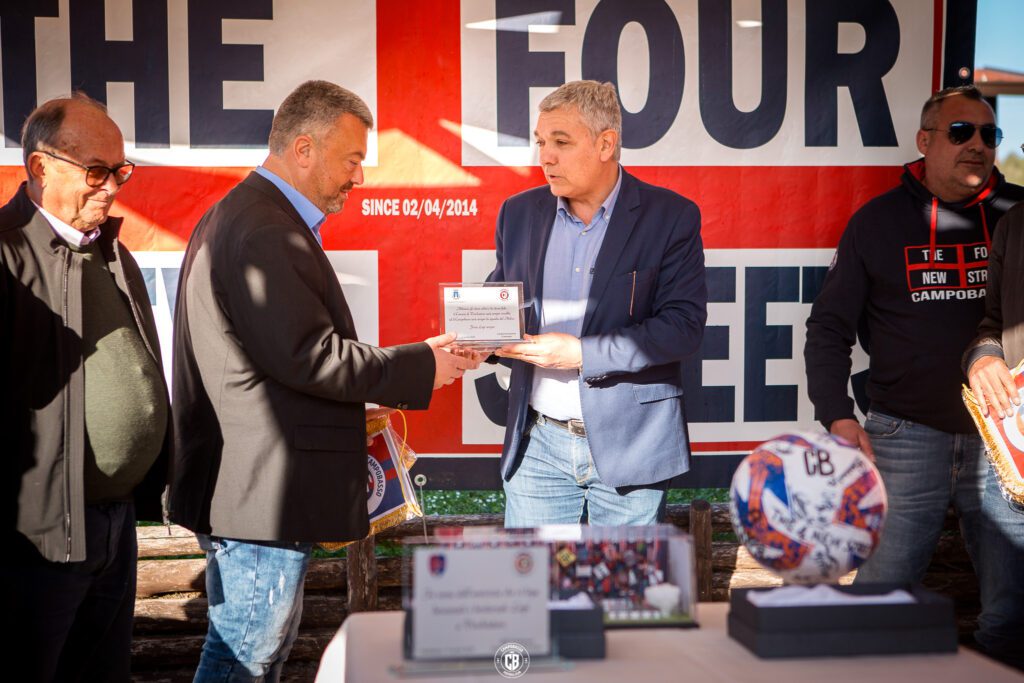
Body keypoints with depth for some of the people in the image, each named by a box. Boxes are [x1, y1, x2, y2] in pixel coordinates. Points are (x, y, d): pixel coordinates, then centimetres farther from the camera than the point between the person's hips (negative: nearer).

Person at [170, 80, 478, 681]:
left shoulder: (245, 216, 15)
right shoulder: (267, 233, -20)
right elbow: (309, 356, -25)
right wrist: (421, 366, -14)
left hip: (256, 489, 11)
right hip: (261, 493, -11)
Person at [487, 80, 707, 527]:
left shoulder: (671, 217, -5)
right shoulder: (519, 213, 8)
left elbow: (684, 325, -12)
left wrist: (582, 353, -20)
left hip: (627, 445, -3)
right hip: (538, 443, 3)